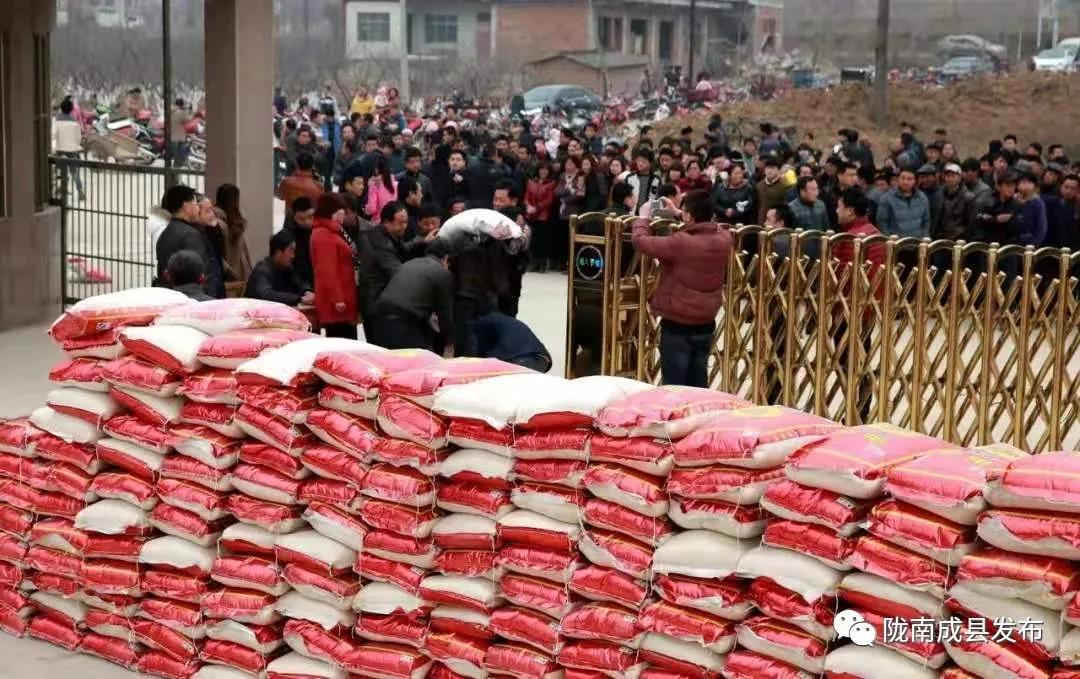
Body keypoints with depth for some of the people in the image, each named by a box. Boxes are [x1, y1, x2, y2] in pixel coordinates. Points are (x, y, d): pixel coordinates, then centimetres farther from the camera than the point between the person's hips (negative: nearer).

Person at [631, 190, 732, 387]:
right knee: (698, 384, 13)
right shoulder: (724, 239, -5)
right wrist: (680, 214, 24)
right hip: (706, 325, 6)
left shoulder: (680, 242, -23)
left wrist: (642, 218, 6)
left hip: (677, 325, -6)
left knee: (674, 387, 1)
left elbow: (641, 241, -13)